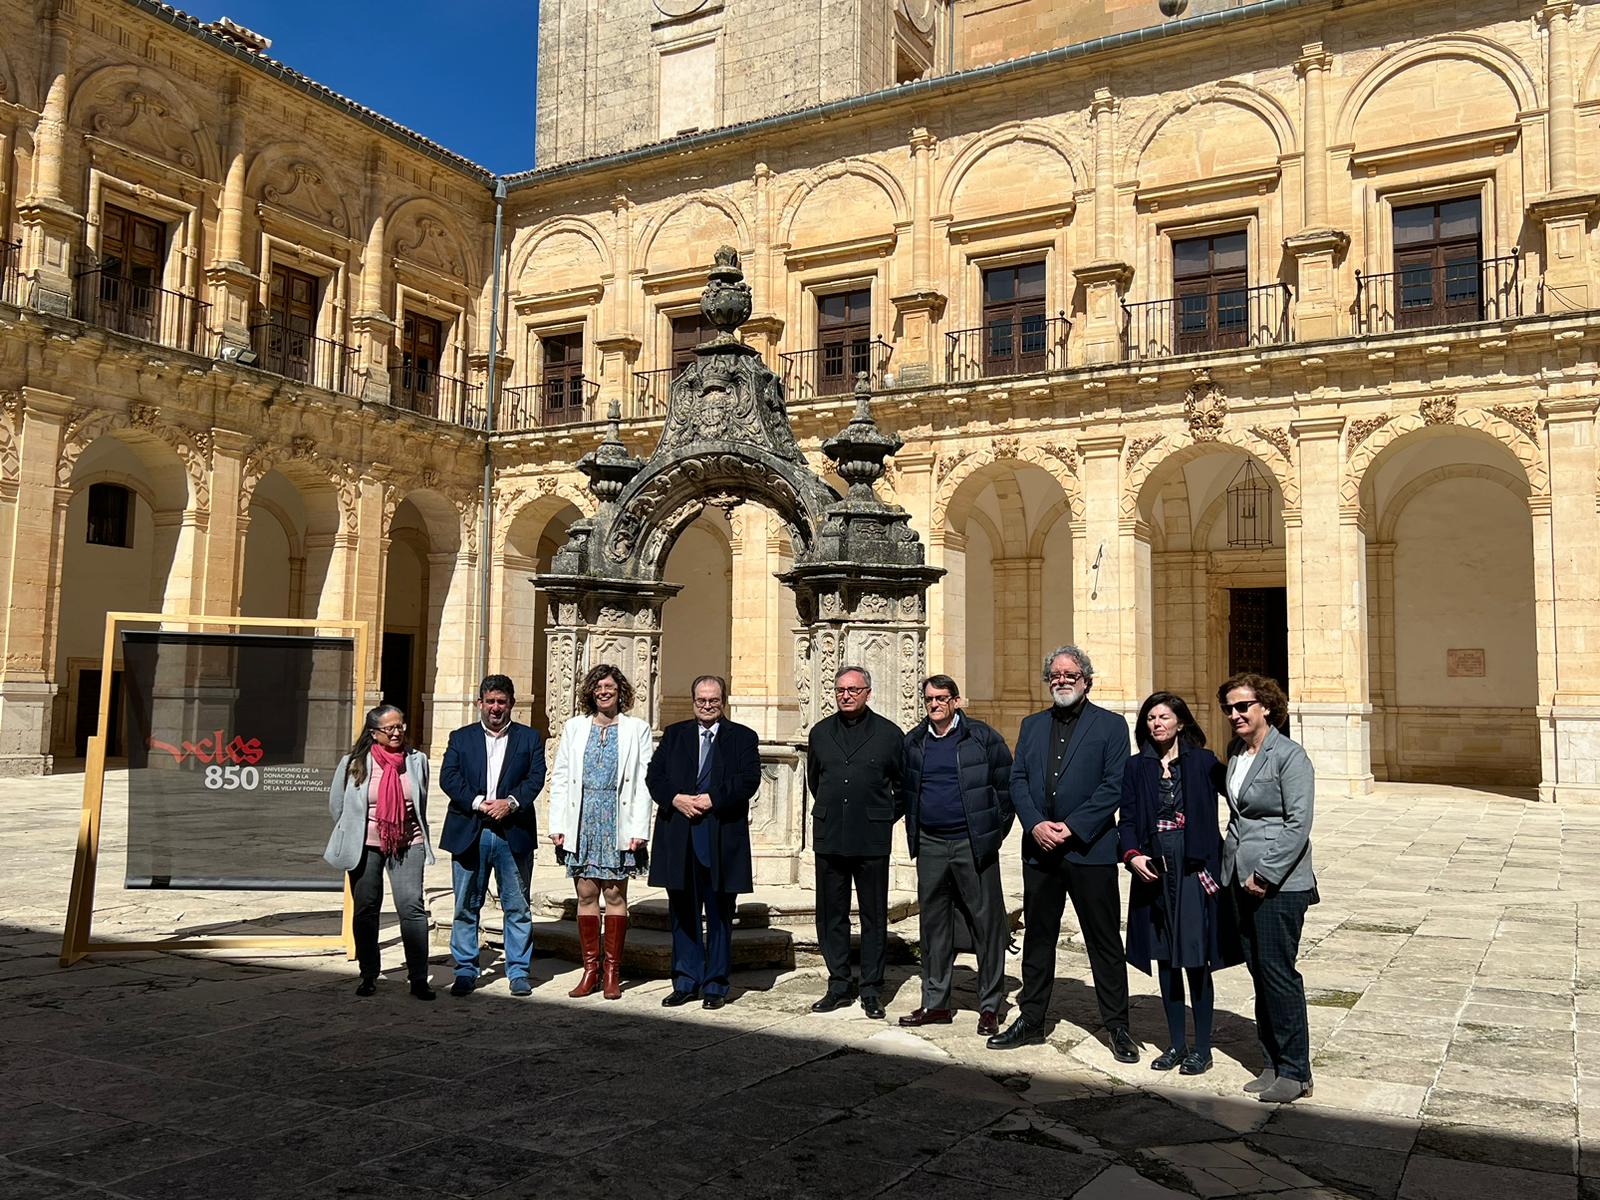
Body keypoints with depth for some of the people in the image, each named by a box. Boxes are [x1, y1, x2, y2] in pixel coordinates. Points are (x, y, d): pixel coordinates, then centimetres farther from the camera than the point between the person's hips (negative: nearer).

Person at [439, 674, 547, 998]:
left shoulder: (529, 738, 10)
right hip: (469, 833, 1)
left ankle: (518, 971, 13)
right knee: (466, 907, 6)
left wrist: (510, 802, -17)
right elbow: (448, 777, -1)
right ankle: (466, 971, 16)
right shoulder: (461, 738, 11)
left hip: (514, 834, 0)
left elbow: (536, 777, -1)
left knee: (518, 907, 4)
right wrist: (478, 803, -14)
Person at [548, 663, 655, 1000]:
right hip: (582, 820, 2)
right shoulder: (574, 727, 12)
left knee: (615, 896, 1)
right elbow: (560, 778, 10)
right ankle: (590, 968, 13)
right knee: (586, 895, 5)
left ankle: (612, 972, 7)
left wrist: (638, 829, -8)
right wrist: (558, 825, 1)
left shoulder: (637, 729, 5)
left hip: (617, 821, -2)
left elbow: (644, 782, 0)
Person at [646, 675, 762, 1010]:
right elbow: (654, 776, 5)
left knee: (719, 915, 5)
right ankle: (686, 982, 19)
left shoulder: (743, 737, 5)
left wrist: (712, 800, -16)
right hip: (679, 839, 2)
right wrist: (676, 799, -12)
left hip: (722, 840, -2)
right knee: (683, 913, 9)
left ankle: (715, 985, 14)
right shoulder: (674, 734, 13)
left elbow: (749, 781, -7)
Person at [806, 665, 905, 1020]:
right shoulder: (820, 732, 8)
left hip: (872, 841, -3)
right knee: (831, 914, 7)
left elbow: (903, 784, 9)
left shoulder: (889, 734, -1)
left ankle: (871, 990, 12)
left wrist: (883, 817, 9)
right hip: (829, 838, 3)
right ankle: (839, 985, 18)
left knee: (874, 917, 4)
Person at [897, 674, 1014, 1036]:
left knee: (987, 922, -1)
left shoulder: (981, 737, -3)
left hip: (972, 843, -4)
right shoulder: (913, 742, 10)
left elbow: (1006, 784, -1)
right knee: (933, 924, 10)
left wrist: (996, 830, -3)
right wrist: (914, 832, 13)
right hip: (930, 846, 4)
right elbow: (905, 790, 19)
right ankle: (935, 1003, 20)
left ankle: (990, 1007, 9)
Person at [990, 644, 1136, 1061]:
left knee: (1104, 940, 3)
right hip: (1039, 849, 4)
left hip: (1090, 849, -4)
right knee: (1037, 936, 12)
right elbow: (1017, 780, 8)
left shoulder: (1111, 725, 1)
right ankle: (1031, 1019, 22)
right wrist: (1036, 825, -9)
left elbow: (1114, 785, -7)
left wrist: (1071, 827, -14)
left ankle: (1117, 1026, 14)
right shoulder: (1032, 725, 14)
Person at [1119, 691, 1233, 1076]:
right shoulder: (1136, 767, 7)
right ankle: (1176, 1044, 22)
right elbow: (1127, 820, 5)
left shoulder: (1202, 763, 0)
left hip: (1194, 870, -3)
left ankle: (1202, 1048, 12)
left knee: (1196, 960, 0)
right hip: (1153, 870, 3)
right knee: (1165, 958, 10)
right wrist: (1133, 855, -11)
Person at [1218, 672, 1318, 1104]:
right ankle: (1272, 1064, 21)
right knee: (1258, 971, 11)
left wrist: (1266, 874, -16)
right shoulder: (1235, 752, 11)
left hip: (1279, 884, -7)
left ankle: (1294, 1072, 8)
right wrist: (1230, 865, 13)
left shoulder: (1289, 756, -11)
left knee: (1278, 972, -4)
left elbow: (1299, 824, -15)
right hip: (1241, 880, 7)